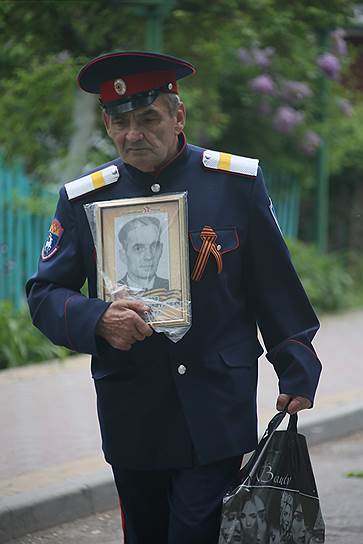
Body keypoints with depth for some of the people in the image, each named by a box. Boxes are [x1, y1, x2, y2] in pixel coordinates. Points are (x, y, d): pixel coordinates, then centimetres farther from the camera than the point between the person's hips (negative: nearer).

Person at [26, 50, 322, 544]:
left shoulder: (237, 182, -2)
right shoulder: (83, 198, 2)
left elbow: (275, 286, 5)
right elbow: (45, 294, 0)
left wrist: (297, 374, 7)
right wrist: (97, 321, -20)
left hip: (217, 414, -2)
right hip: (131, 422, 2)